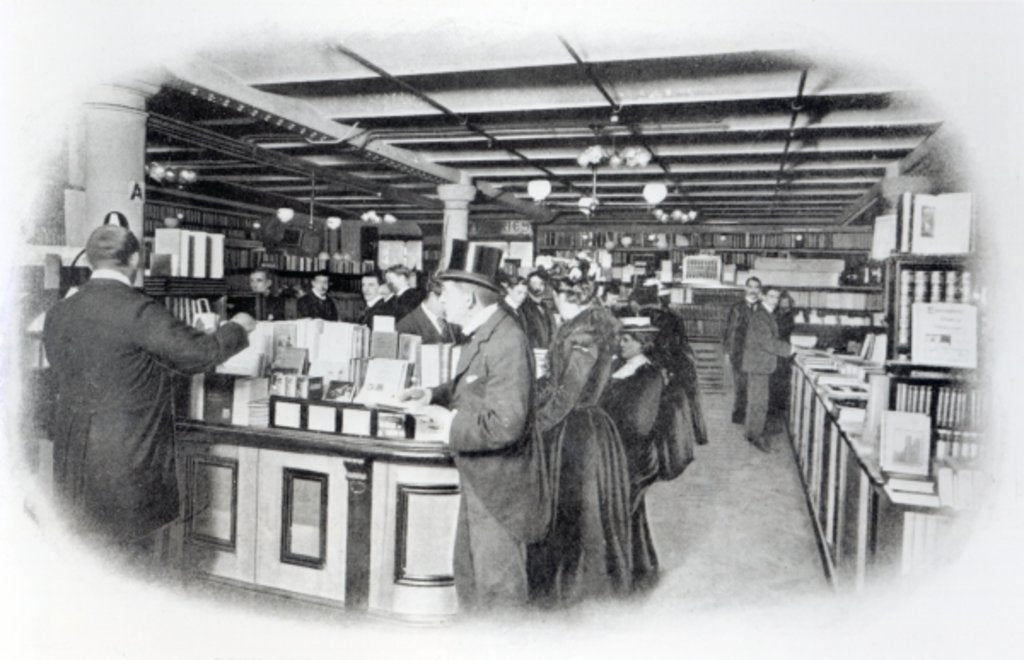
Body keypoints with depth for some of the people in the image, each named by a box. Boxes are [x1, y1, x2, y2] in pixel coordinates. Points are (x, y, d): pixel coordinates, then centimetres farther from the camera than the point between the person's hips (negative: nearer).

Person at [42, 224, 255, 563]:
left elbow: (62, 372, 16)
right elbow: (198, 353, -15)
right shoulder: (139, 311, -18)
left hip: (72, 466, 7)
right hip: (127, 468, -7)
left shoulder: (58, 314, 4)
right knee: (127, 559, 8)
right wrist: (238, 328, 3)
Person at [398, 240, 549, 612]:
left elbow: (505, 425, -31)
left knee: (498, 585, 7)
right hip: (479, 483, 10)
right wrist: (433, 395, 5)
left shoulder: (507, 343, -27)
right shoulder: (482, 336, 5)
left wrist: (451, 423, -19)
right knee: (468, 574, 24)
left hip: (500, 487, -10)